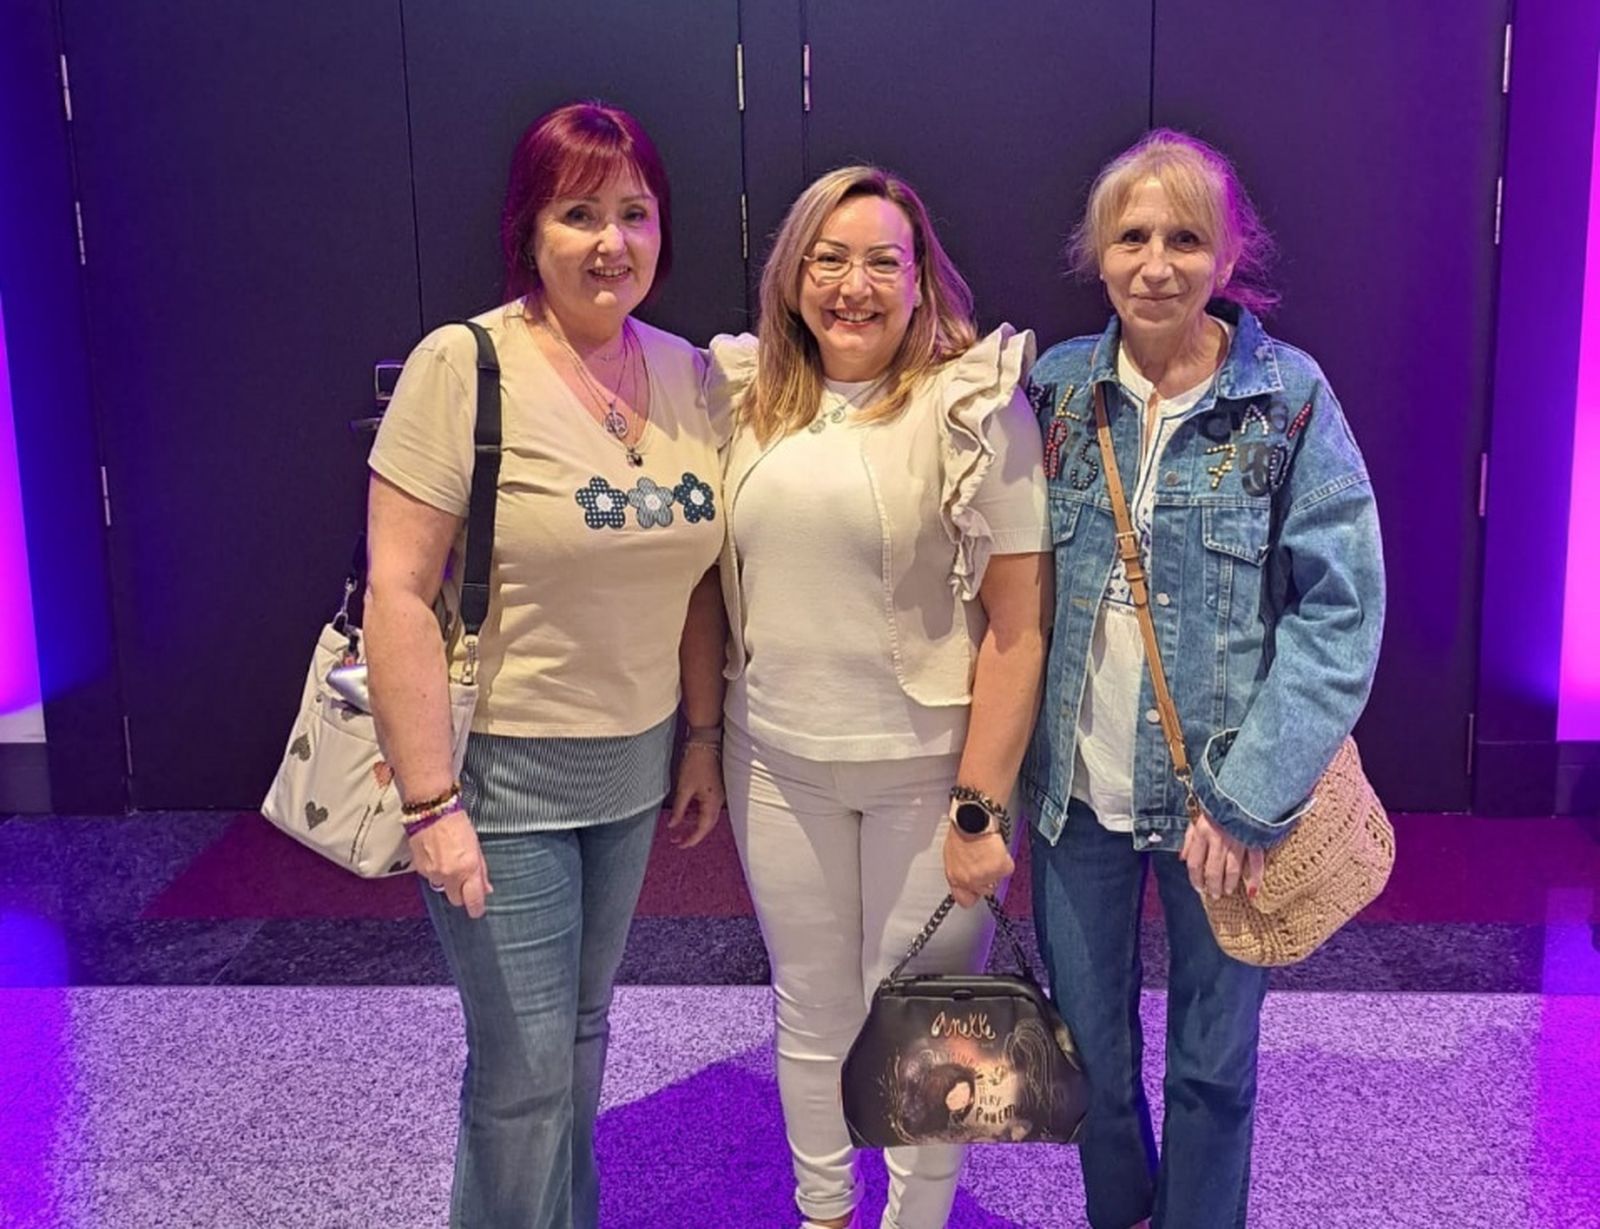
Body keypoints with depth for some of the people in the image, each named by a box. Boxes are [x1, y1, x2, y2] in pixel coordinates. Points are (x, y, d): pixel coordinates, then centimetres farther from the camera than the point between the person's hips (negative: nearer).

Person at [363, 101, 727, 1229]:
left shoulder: (689, 375, 2)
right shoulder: (464, 366, -15)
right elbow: (399, 592, -17)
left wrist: (704, 738, 11)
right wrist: (430, 802, -18)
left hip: (633, 766, 5)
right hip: (499, 768, -5)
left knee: (583, 1033, 19)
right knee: (525, 1069, 3)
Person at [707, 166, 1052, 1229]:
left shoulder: (975, 403, -11)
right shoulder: (751, 401, 3)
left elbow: (1019, 623, -12)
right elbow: (720, 576, 14)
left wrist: (981, 809, -14)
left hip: (927, 767, -4)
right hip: (777, 761, 4)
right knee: (811, 1015, 18)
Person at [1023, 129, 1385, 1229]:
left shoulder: (1290, 397, -9)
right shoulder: (1056, 389, -1)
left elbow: (1342, 612, -11)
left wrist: (1247, 799, -16)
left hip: (1223, 800, -2)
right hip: (1077, 787, 3)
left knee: (1214, 1058, 13)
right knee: (1089, 1041, 17)